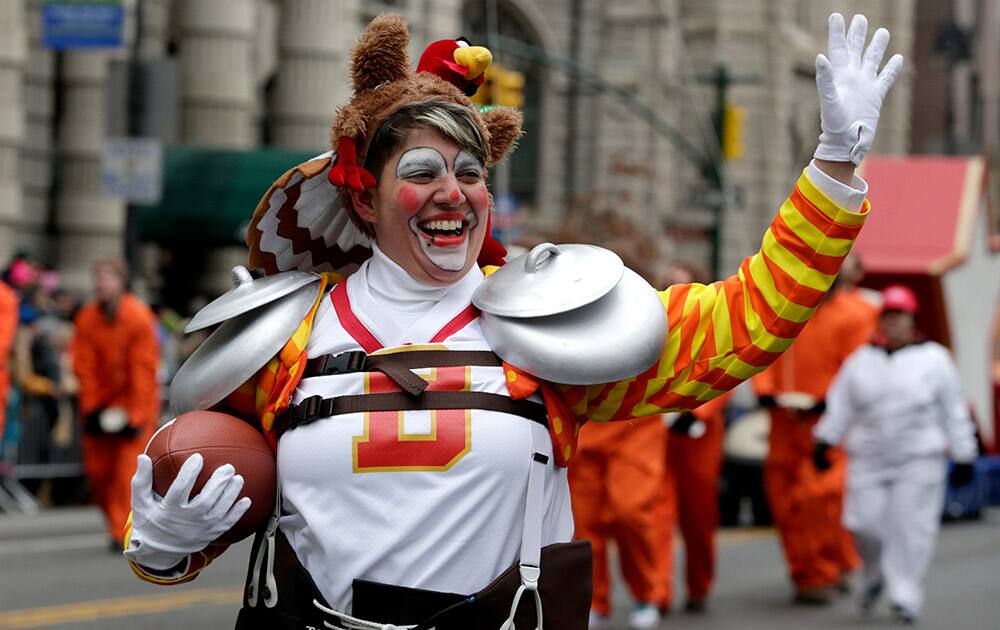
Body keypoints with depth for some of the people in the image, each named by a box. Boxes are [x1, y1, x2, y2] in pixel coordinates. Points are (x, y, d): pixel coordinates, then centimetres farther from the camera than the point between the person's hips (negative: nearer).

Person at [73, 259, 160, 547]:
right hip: (101, 402, 4)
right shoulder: (86, 319, -6)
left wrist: (136, 414, -17)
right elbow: (84, 366, -4)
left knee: (128, 468, -13)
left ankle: (123, 532, -10)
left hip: (135, 402, -4)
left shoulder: (138, 317, -16)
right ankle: (115, 520, 24)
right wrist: (91, 409, -12)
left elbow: (144, 369, -15)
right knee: (98, 469, 4)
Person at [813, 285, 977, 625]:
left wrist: (963, 456, 1)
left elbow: (954, 411, 4)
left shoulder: (933, 358, 3)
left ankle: (905, 596, -2)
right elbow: (840, 405, 13)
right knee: (864, 522, -5)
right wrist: (824, 441, 4)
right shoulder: (862, 360, 11)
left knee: (910, 527, -7)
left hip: (919, 460, -2)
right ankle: (876, 575, 24)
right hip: (868, 460, 3)